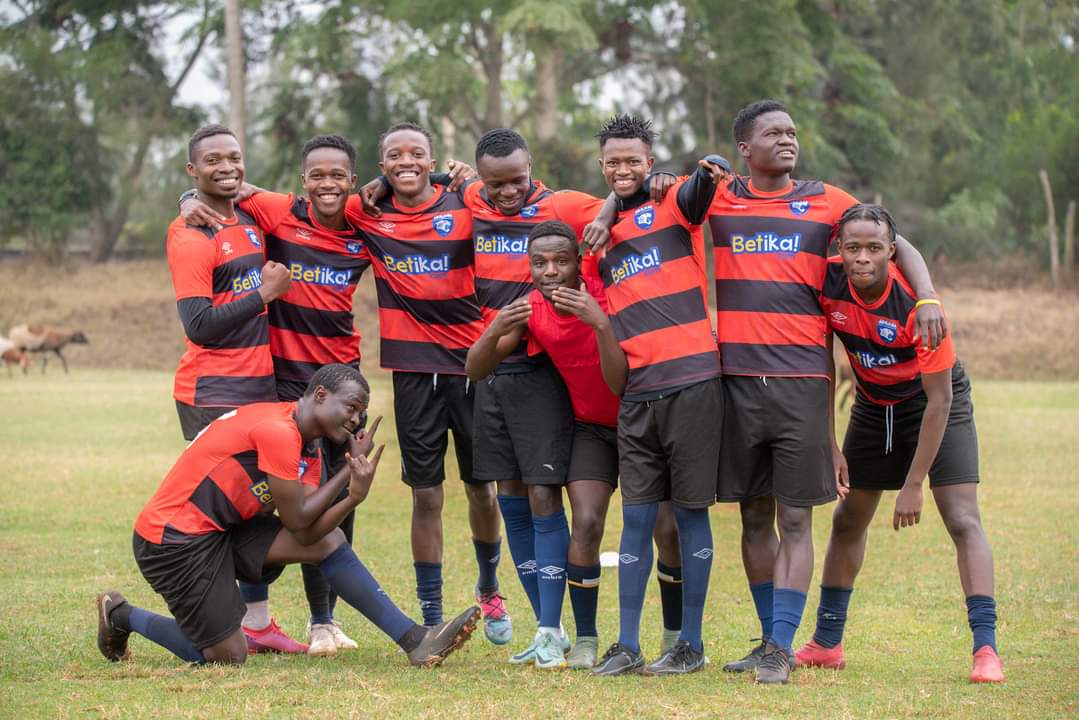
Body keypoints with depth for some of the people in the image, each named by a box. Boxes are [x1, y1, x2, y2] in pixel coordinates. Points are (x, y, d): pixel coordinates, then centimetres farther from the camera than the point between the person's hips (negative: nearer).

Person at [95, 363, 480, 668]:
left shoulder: (308, 450, 10)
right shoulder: (278, 431, -20)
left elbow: (306, 536, -4)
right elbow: (297, 522, -18)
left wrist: (354, 495, -19)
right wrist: (351, 467, -11)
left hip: (223, 529, 10)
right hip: (174, 540, -10)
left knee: (329, 540, -1)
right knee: (228, 657, -4)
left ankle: (415, 640, -3)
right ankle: (122, 616, 15)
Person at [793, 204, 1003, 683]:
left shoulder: (916, 302, -32)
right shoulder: (828, 282, -22)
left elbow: (938, 400, -27)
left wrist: (913, 485, -26)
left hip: (937, 405, -5)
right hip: (873, 405, 5)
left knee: (963, 520, -16)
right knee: (848, 519, 11)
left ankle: (986, 648, -19)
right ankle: (826, 643, 23)